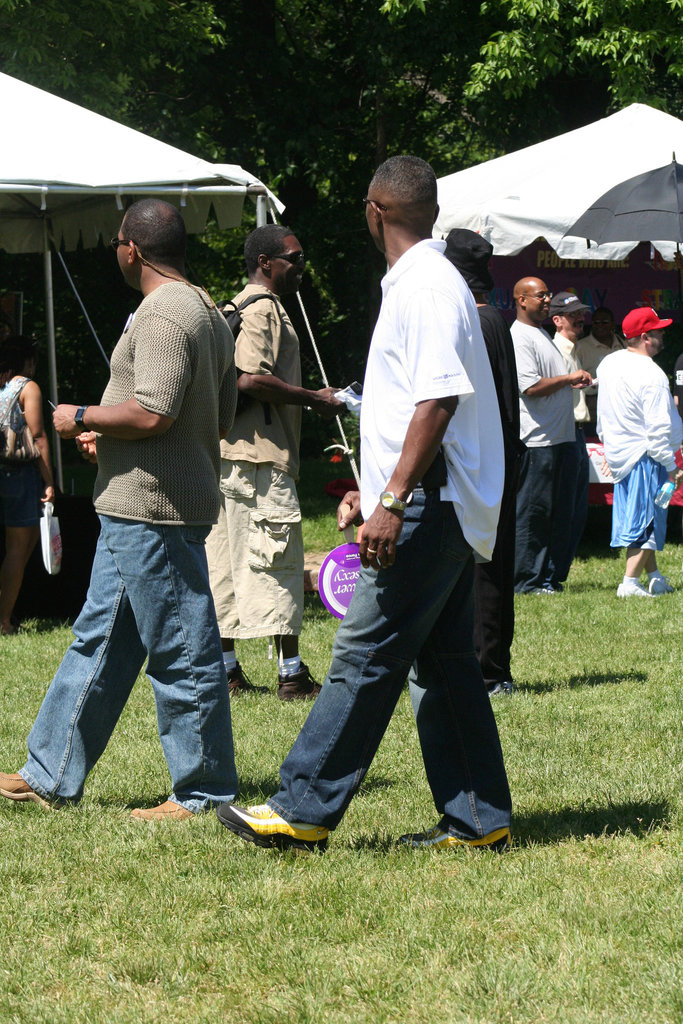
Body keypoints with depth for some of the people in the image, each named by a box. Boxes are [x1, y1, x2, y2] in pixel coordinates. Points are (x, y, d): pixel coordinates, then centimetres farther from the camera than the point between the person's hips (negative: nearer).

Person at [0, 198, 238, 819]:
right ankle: (50, 778, 22)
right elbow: (221, 418, 20)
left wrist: (81, 418, -9)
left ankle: (204, 792, 3)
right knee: (99, 642, 15)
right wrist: (110, 433, 22)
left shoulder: (162, 315, -17)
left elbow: (152, 413, -26)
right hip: (137, 513, 11)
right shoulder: (208, 313, 16)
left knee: (182, 652, -4)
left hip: (152, 512, -11)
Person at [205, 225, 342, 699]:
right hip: (259, 454, -10)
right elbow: (251, 380, -23)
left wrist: (311, 398, 20)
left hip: (228, 453, 10)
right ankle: (292, 673, -9)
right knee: (279, 558, -9)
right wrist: (314, 399, -14)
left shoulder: (240, 306, 21)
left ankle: (225, 668, 14)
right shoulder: (263, 309, -11)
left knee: (227, 562, 10)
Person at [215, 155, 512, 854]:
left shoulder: (426, 286, -14)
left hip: (427, 507, -10)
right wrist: (375, 488, 27)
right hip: (443, 508, 10)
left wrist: (393, 502, -26)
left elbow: (438, 401, -23)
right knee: (442, 661, 10)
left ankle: (303, 811, -6)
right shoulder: (419, 282, 18)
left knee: (365, 657, -8)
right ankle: (478, 819, 11)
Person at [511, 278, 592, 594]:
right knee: (531, 510, -6)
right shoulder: (519, 337, -11)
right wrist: (568, 378, -12)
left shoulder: (541, 335, 21)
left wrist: (574, 380, 11)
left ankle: (548, 576, 12)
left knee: (557, 511, 8)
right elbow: (530, 387, -19)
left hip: (559, 437, 10)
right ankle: (525, 580, -3)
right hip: (535, 440, -10)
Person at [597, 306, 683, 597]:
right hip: (644, 454, -9)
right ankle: (630, 582, -5)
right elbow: (658, 428, -22)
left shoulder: (609, 363, 5)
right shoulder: (651, 376, -21)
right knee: (646, 519, -3)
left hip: (618, 452, 9)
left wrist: (608, 446, 26)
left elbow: (602, 419, 15)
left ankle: (654, 576, 25)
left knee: (639, 518, 17)